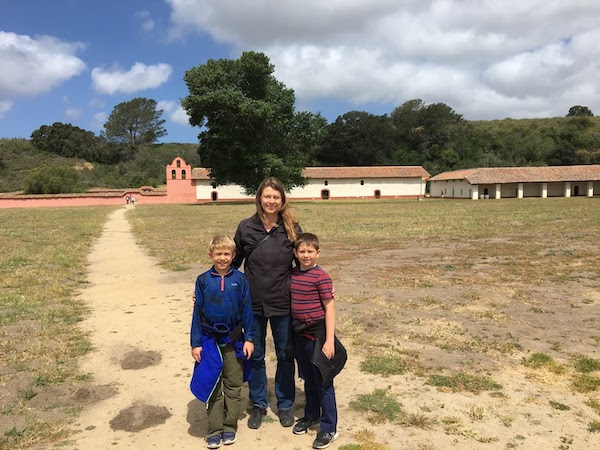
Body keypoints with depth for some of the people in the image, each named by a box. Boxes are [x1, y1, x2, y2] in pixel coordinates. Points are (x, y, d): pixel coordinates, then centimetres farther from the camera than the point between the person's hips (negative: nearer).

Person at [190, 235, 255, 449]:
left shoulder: (240, 279, -5)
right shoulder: (203, 280, -4)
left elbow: (247, 310, 0)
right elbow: (197, 313, 0)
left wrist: (249, 338, -2)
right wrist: (195, 343, -1)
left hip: (234, 340, 0)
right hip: (210, 340, 0)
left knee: (233, 385, 10)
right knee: (212, 386, 8)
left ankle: (230, 427, 25)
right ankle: (214, 430, 20)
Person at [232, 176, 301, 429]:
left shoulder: (292, 228, -4)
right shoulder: (246, 227, -3)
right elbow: (234, 262, 5)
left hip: (283, 303, 0)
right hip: (253, 303, 1)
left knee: (285, 355, 14)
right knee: (255, 356, 14)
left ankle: (285, 404, 33)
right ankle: (258, 405, 34)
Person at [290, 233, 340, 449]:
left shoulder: (321, 277, -15)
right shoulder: (292, 275, 3)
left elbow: (330, 308, -14)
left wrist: (330, 340, -17)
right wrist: (293, 330, 10)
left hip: (318, 333, -6)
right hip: (300, 333, 6)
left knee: (323, 382, 4)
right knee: (308, 379, 21)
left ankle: (329, 429, 17)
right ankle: (311, 415, 40)